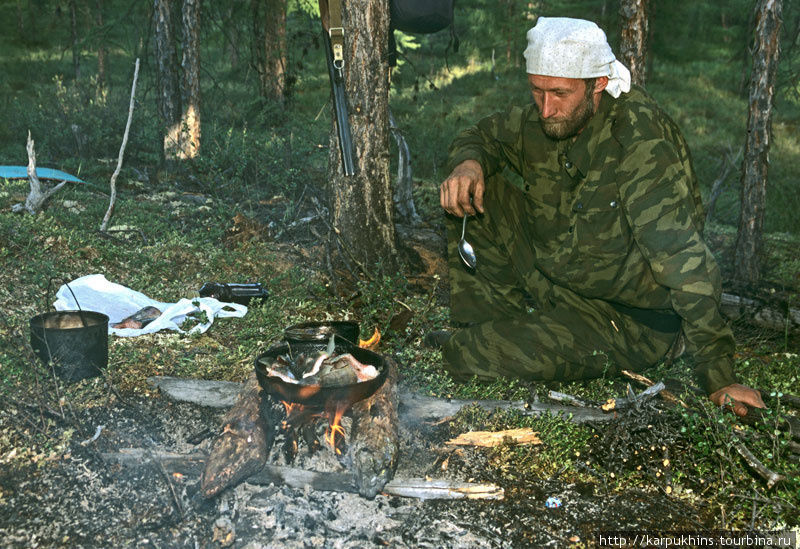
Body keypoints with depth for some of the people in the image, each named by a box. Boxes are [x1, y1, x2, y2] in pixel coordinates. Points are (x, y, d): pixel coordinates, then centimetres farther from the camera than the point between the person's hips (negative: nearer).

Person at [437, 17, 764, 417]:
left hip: (628, 319, -7)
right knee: (474, 193, -5)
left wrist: (719, 377, -30)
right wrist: (468, 163, -12)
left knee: (465, 358, -23)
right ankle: (484, 327, 5)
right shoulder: (540, 121, -7)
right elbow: (482, 136, 15)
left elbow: (683, 259, -31)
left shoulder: (640, 134, -27)